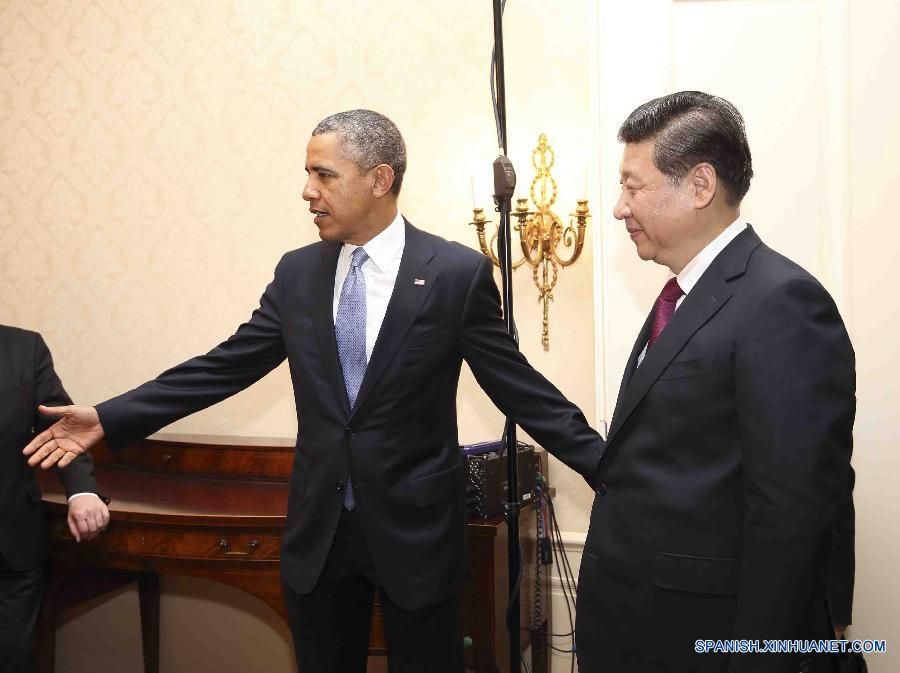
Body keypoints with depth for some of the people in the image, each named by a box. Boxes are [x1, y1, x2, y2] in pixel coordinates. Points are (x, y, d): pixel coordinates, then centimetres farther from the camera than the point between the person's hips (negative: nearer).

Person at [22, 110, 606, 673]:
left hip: (417, 531, -3)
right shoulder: (297, 272, 3)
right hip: (317, 531, 4)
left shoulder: (458, 273, -9)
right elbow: (227, 366, 6)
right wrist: (110, 418, 3)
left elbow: (517, 385, -5)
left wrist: (606, 465, -9)